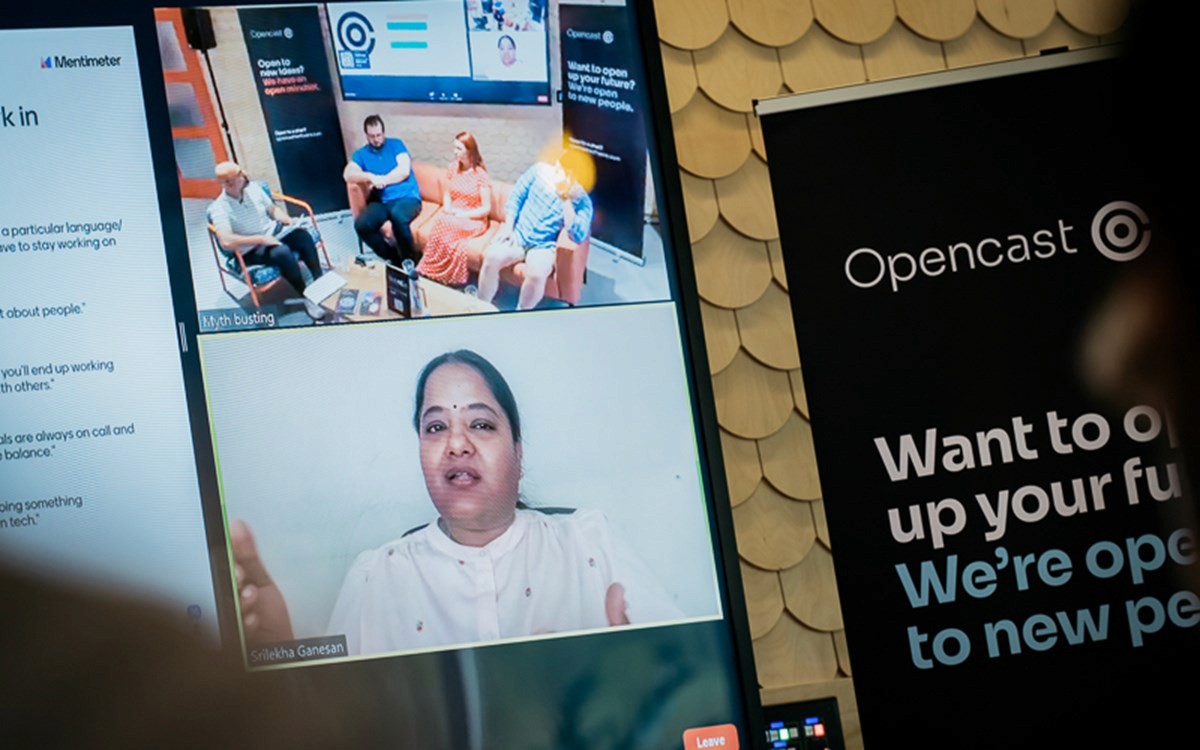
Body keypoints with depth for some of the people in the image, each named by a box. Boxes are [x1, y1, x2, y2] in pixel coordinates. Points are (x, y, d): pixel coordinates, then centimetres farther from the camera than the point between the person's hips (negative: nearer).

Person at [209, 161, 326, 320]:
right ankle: (307, 297, -22)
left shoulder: (253, 188, 2)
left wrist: (286, 219, -5)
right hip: (251, 251, -6)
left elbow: (272, 208, 16)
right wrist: (261, 239, -28)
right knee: (282, 252, -33)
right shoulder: (219, 208, -16)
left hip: (273, 232, 6)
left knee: (302, 234, -22)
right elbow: (226, 242, -28)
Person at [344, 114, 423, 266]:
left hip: (406, 197, -3)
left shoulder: (396, 144, 10)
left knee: (398, 215, -40)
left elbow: (404, 170, -4)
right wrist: (370, 177, -21)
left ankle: (409, 260, -21)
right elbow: (348, 174, -4)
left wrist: (381, 180, -10)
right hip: (381, 201, 3)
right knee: (361, 225, -28)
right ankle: (393, 258, -9)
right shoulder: (361, 154, 13)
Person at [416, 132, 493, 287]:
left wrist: (463, 214, -20)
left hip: (473, 219, -4)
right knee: (441, 221, -32)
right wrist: (447, 208, -5)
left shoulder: (480, 175, -10)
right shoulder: (453, 167, 6)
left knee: (447, 224, -35)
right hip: (453, 215, 4)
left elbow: (486, 208, -9)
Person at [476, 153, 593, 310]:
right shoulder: (540, 170, -3)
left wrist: (566, 201, -25)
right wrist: (508, 227, -5)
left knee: (536, 274, -34)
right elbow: (516, 197, 6)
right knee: (491, 257, -28)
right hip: (517, 234, 2)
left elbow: (579, 236, -21)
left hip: (543, 246, -2)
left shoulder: (581, 201, -9)